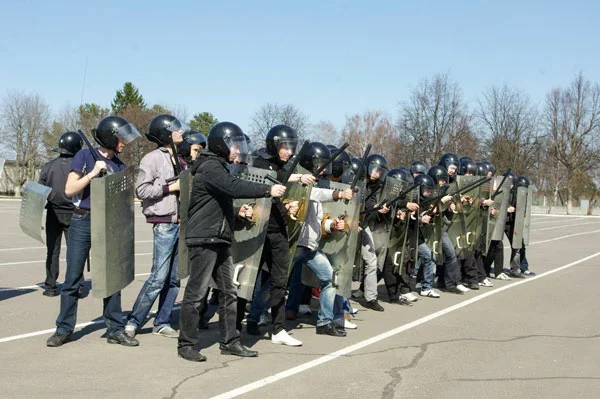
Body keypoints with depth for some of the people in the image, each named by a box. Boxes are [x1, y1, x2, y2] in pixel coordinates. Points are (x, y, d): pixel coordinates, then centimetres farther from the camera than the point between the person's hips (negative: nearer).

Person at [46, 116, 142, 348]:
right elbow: (69, 190, -9)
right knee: (73, 278, 0)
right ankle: (64, 329, 10)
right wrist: (93, 173, -17)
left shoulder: (118, 165, 10)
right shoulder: (85, 156, -4)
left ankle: (115, 330, 11)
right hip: (82, 222, -4)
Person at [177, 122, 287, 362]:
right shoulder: (210, 167, -12)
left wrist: (237, 212, 9)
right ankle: (186, 344, 4)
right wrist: (268, 190, -25)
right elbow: (234, 187, -28)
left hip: (220, 240, 10)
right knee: (196, 294, -4)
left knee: (229, 292, 11)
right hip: (204, 240, -10)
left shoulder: (219, 168, 20)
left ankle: (230, 342, 17)